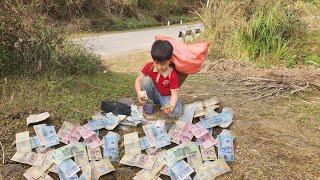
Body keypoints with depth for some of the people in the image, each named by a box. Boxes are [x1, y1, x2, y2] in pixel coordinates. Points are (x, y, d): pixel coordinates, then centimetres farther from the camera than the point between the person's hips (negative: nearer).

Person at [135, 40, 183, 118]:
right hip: (153, 94, 3)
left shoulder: (173, 75, -22)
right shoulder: (149, 66, -14)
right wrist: (139, 93, -29)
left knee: (176, 113, -30)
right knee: (146, 80, -25)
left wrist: (171, 105, -43)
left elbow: (174, 93, -22)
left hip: (165, 97, -3)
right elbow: (138, 79, -10)